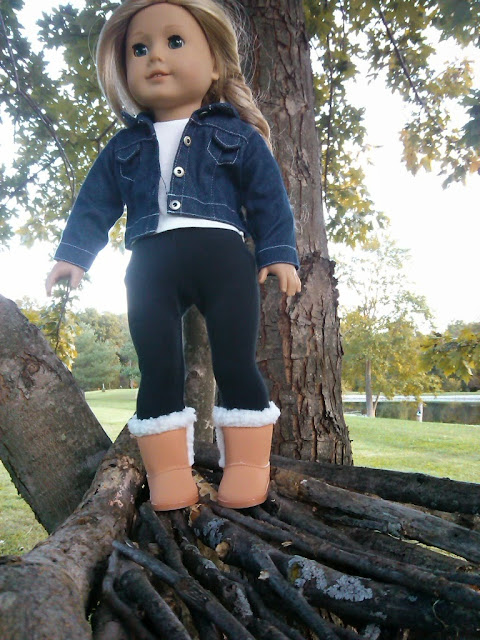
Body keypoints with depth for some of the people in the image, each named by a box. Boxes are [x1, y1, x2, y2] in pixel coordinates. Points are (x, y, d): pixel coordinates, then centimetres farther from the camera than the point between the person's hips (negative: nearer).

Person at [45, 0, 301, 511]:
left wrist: (279, 254, -2)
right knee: (158, 372, 1)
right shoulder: (124, 147, 22)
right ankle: (168, 472, 11)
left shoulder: (236, 135, 14)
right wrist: (73, 254, 10)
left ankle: (247, 466, 7)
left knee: (236, 364, -4)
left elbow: (269, 196, 9)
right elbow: (95, 203, 21)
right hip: (151, 264, 3)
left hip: (223, 255, -2)